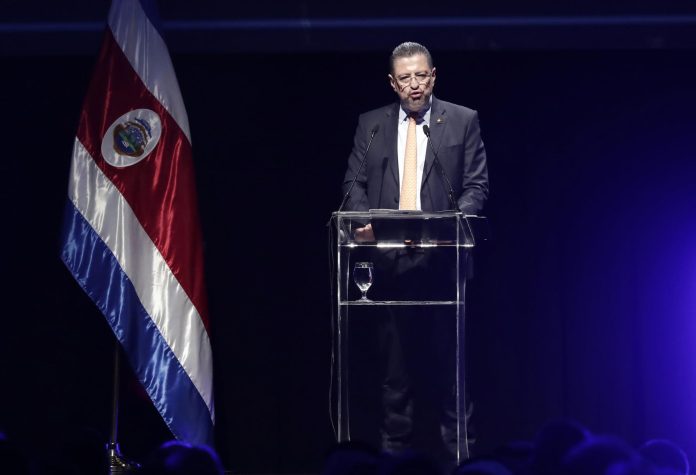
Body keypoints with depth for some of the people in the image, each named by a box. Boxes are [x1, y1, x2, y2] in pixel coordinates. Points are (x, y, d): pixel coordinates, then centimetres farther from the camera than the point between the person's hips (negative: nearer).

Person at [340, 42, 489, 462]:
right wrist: (363, 220, -9)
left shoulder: (463, 121, 6)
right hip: (389, 257, 2)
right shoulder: (371, 125, 13)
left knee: (450, 355, -2)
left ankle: (456, 443, 2)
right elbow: (354, 183, 11)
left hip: (443, 255, -2)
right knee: (395, 354, 6)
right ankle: (396, 443, 10)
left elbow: (477, 185, 1)